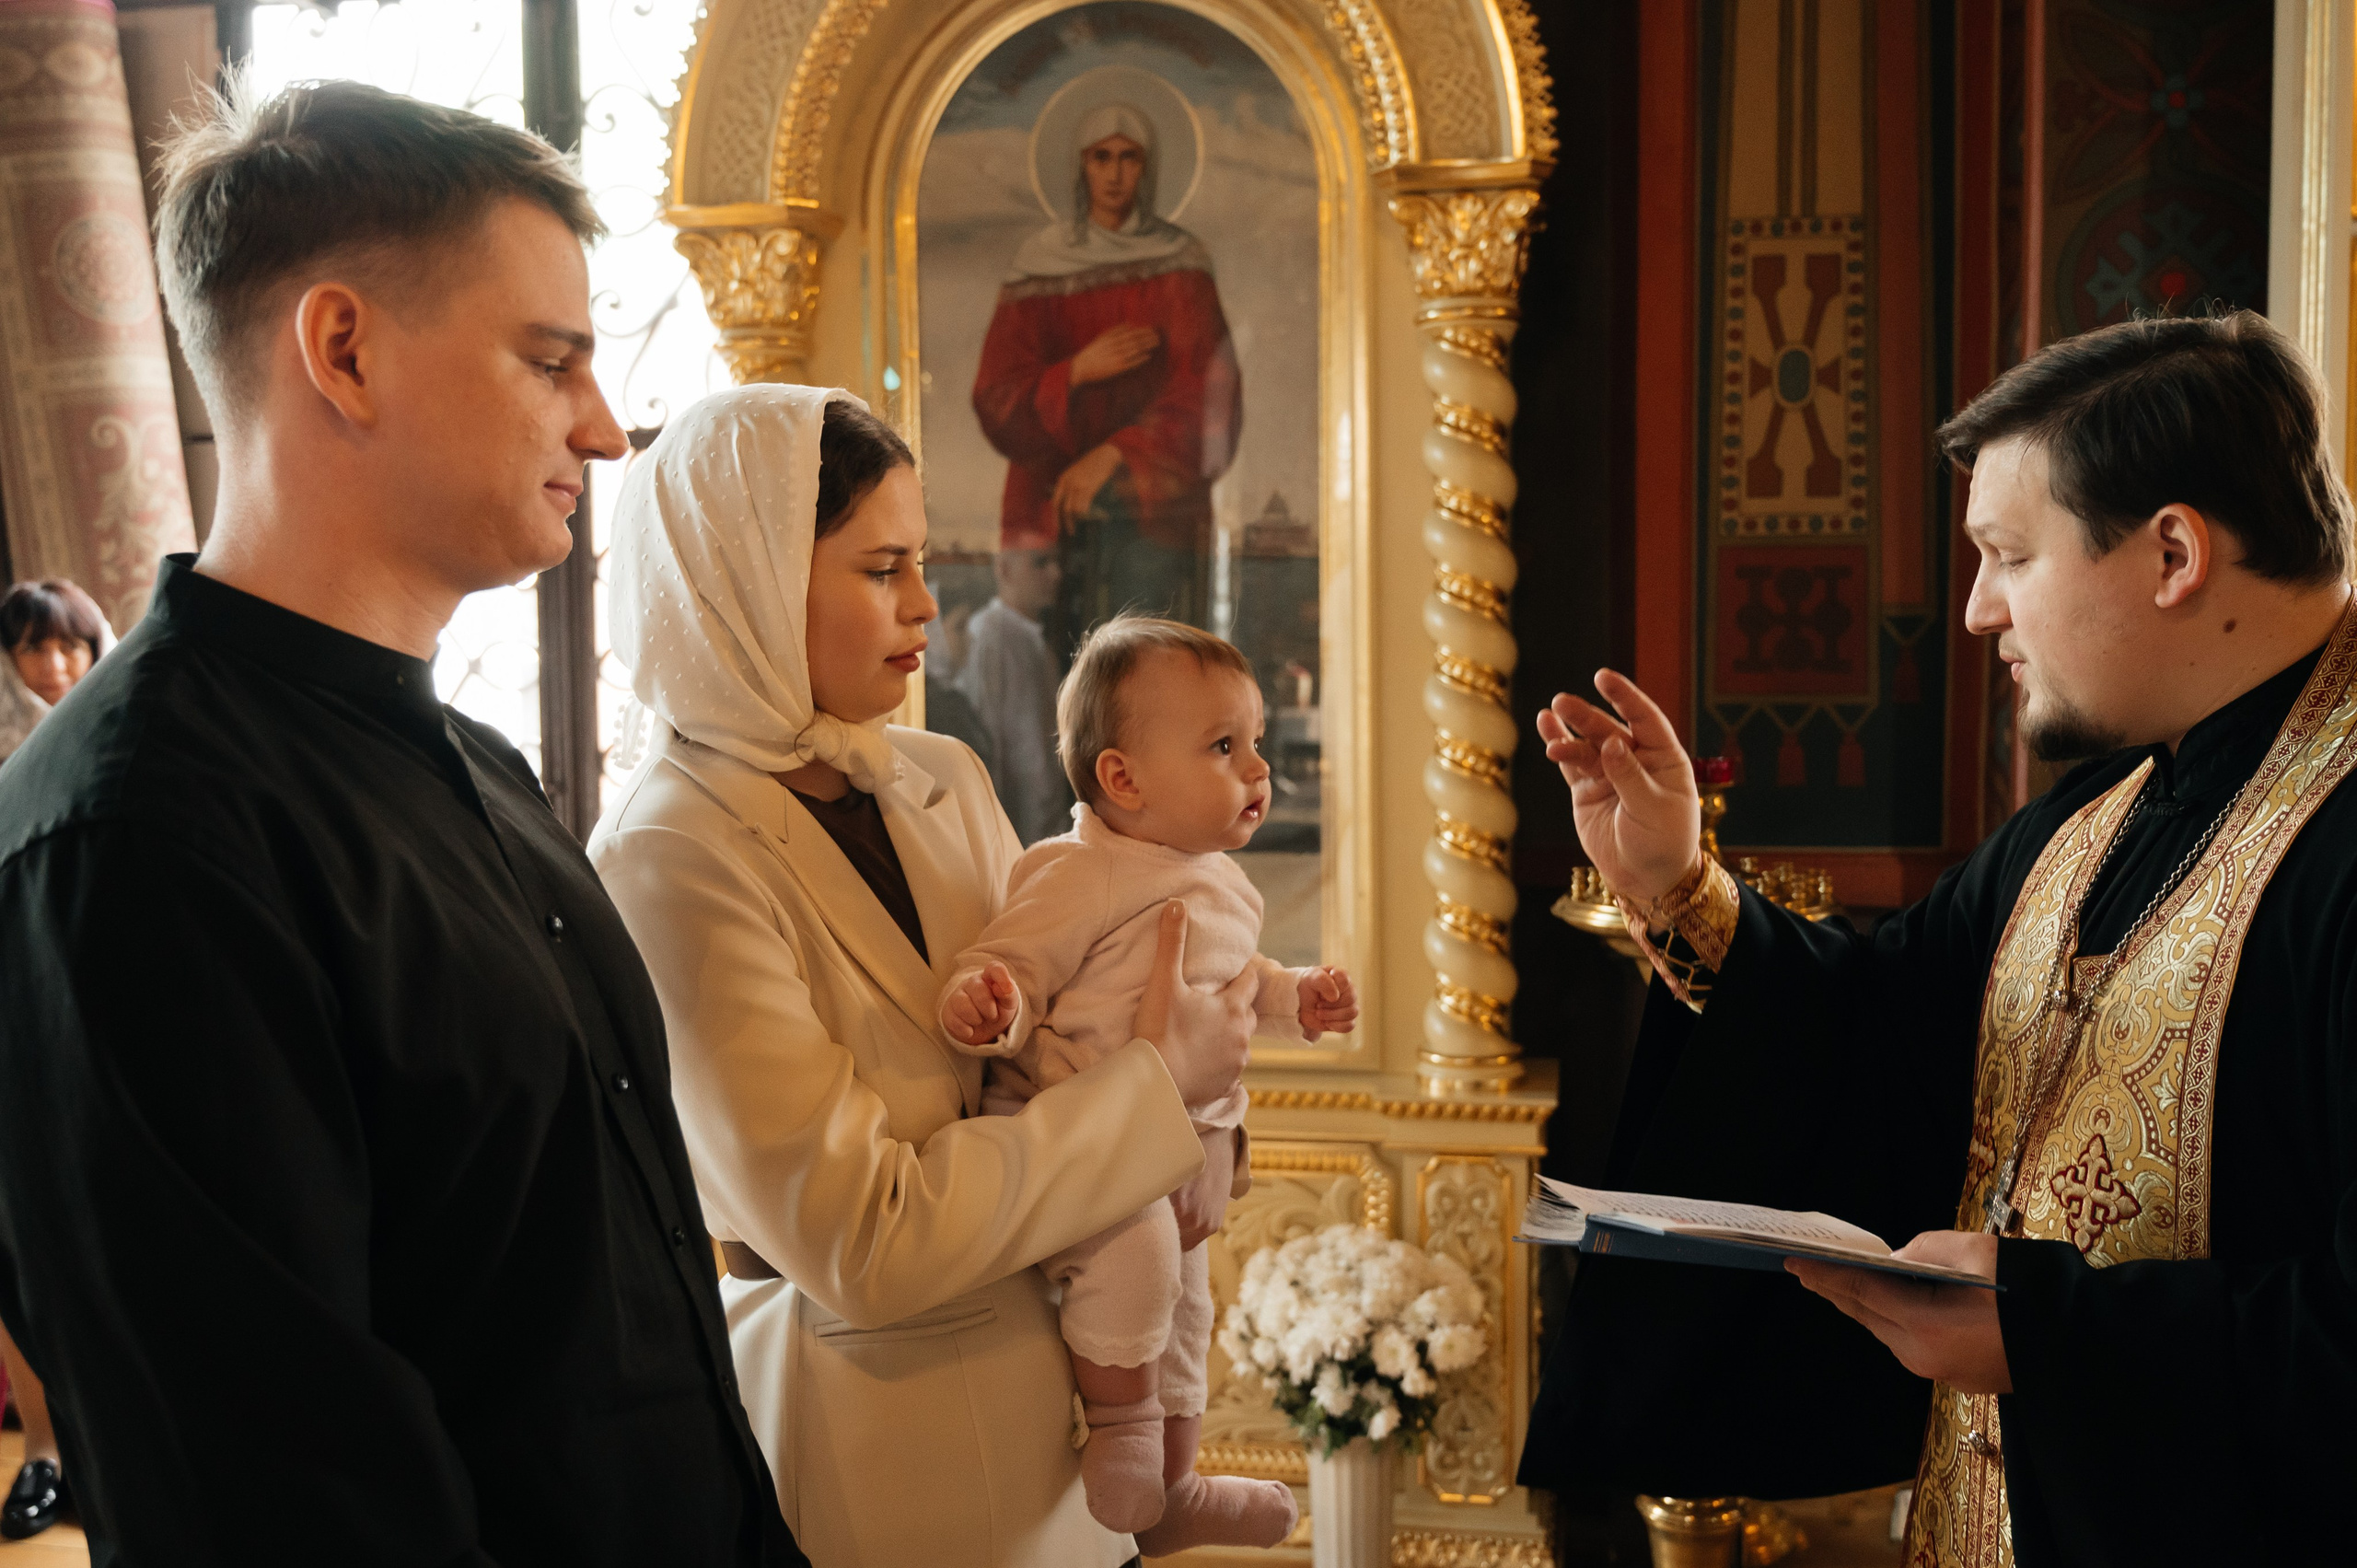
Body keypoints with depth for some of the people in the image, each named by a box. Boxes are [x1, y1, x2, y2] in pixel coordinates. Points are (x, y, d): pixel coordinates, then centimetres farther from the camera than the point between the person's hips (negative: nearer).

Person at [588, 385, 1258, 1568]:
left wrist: (1190, 1124, -6)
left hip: (1057, 1370, 7)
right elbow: (862, 1243, -23)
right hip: (871, 1428, -6)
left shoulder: (941, 782, 2)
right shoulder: (669, 861, -20)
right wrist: (1156, 1084, -17)